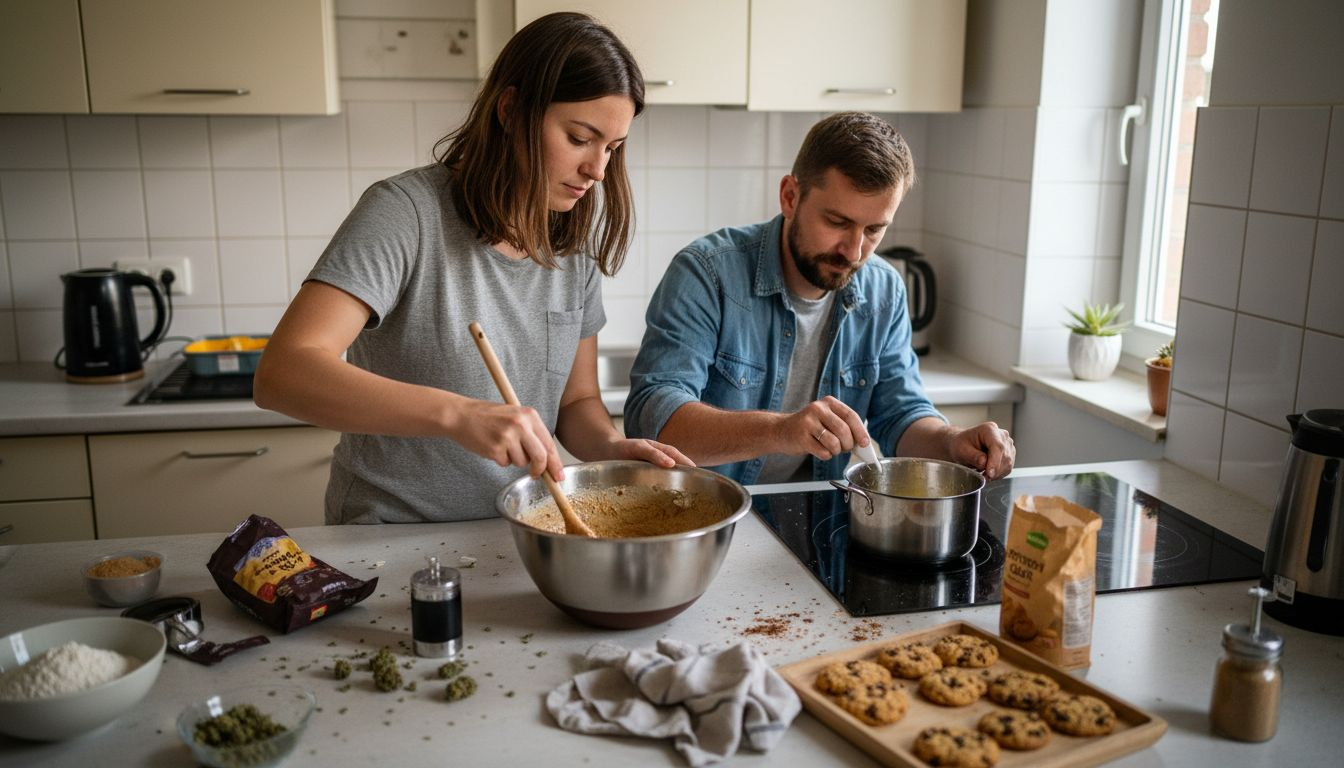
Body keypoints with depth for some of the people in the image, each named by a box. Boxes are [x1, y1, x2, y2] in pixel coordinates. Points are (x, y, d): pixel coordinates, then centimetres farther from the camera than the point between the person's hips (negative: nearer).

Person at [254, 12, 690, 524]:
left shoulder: (576, 244, 3)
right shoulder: (408, 211, -14)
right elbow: (281, 373, -25)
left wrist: (612, 447, -12)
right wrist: (455, 413, -38)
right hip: (390, 542, -4)